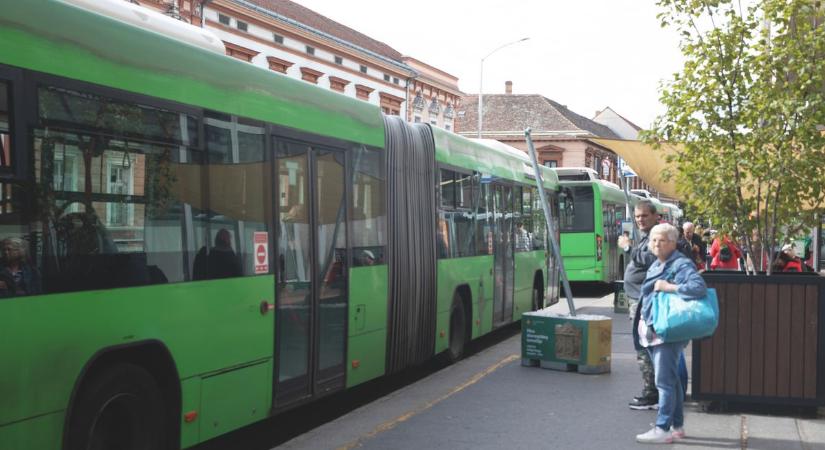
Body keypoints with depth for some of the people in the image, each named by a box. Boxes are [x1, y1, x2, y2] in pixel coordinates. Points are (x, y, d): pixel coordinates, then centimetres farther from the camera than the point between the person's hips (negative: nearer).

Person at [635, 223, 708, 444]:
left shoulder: (681, 265, -11)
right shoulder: (655, 266, 16)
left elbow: (699, 287, -27)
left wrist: (668, 287, -23)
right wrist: (644, 320, 20)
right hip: (652, 331, 9)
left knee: (664, 381, -8)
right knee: (671, 380, 15)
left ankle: (662, 429, -5)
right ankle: (677, 426, 23)